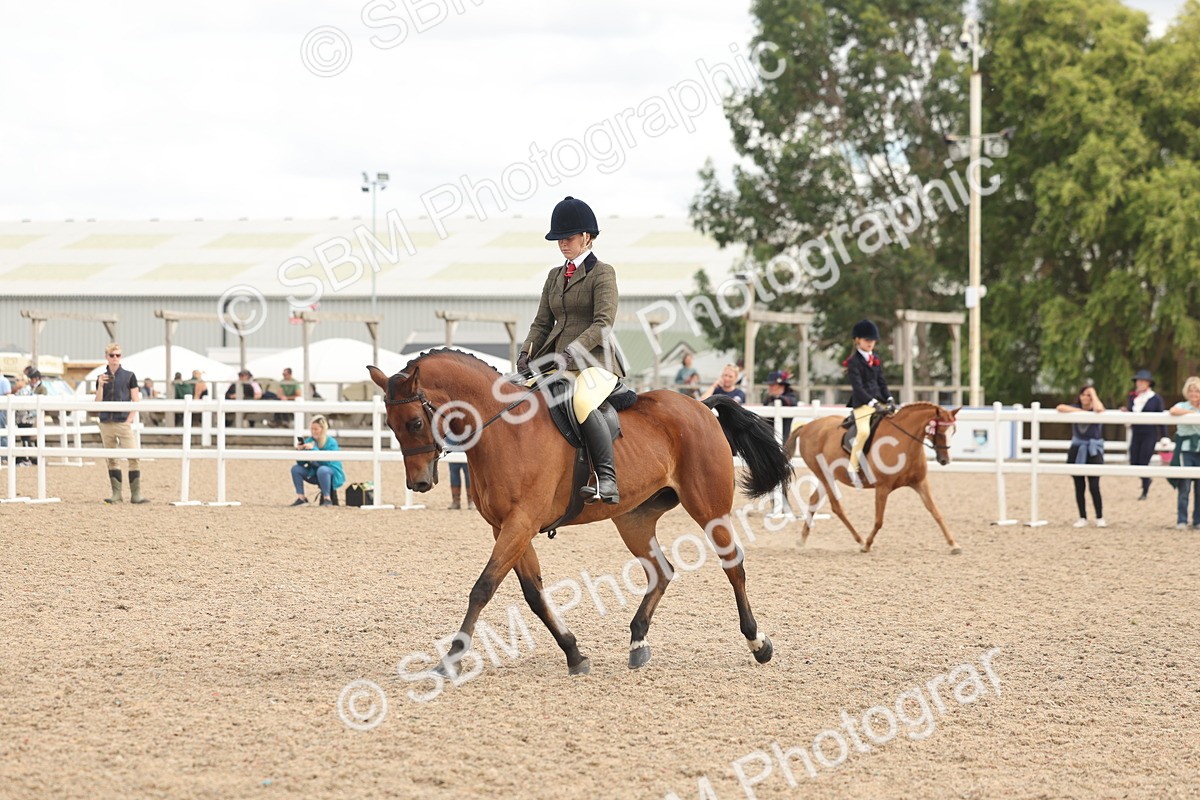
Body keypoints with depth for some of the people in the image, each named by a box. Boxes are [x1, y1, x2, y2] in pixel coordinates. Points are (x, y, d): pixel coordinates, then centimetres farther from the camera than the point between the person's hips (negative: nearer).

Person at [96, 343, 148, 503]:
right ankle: (116, 494, 10)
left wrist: (129, 419, -7)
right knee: (112, 459, 6)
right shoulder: (102, 378, 11)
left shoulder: (129, 376, 3)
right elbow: (98, 403, 8)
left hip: (123, 423, -3)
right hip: (106, 424, 3)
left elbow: (136, 401, 2)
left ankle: (136, 494, -10)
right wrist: (100, 386, -7)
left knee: (133, 457, -11)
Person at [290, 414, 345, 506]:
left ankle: (327, 499, -27)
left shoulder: (331, 443, -15)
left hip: (333, 474, -6)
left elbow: (327, 461, -29)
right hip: (314, 473, 6)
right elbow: (301, 463, -4)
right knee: (296, 468, -9)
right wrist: (299, 450, -24)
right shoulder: (309, 441, -2)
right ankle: (301, 497, -5)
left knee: (322, 469, -37)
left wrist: (313, 449, -34)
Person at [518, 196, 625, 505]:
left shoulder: (602, 273, -2)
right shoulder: (555, 276, 20)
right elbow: (542, 323, 18)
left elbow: (603, 324, -12)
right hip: (554, 362, 8)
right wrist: (526, 353, -1)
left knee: (582, 402, -37)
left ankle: (607, 481, -39)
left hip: (595, 362, -8)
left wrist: (572, 351, -24)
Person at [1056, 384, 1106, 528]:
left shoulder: (1094, 411, -3)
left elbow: (1099, 409, -28)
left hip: (1093, 450, -3)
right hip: (1077, 450, 3)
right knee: (1079, 487, 6)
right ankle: (1082, 518, 14)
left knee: (1094, 486, -10)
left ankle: (1100, 518, -1)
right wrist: (1079, 411, -16)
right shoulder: (1076, 409, 5)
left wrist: (1093, 394, -13)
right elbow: (1060, 407, -13)